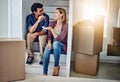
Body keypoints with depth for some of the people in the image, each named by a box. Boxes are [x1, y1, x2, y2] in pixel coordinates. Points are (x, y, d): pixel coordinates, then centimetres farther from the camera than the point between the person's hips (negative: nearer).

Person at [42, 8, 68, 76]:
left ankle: (56, 66, -24)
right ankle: (45, 73, -30)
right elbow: (49, 36, 0)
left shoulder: (65, 26, -14)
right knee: (47, 49, -32)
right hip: (53, 45, 4)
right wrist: (49, 43, -21)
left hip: (62, 47, -3)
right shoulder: (52, 24, 4)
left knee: (56, 43, -38)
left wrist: (51, 29, -23)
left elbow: (59, 39, -21)